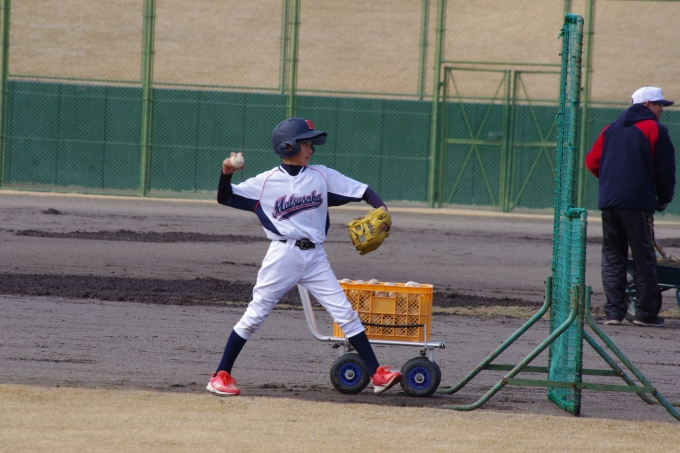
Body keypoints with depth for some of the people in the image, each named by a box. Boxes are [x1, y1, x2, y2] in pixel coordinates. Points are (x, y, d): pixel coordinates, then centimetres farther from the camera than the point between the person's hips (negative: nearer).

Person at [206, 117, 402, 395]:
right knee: (254, 316, 1)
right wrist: (226, 173, -18)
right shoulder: (266, 182, -1)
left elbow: (363, 191, 3)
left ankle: (377, 374, -1)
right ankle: (221, 375, 9)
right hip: (283, 255, -2)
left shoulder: (322, 176, 5)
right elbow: (225, 198, 1)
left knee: (346, 314, -2)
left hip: (315, 257, 2)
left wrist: (380, 208, -17)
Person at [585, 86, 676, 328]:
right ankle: (646, 313, -1)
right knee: (644, 258, 0)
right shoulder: (654, 130, -3)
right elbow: (665, 169, -4)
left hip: (608, 201, 5)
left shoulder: (611, 129, 15)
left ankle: (614, 311, 3)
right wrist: (664, 199, 11)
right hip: (638, 203, -5)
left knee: (612, 257, 9)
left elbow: (592, 161, 13)